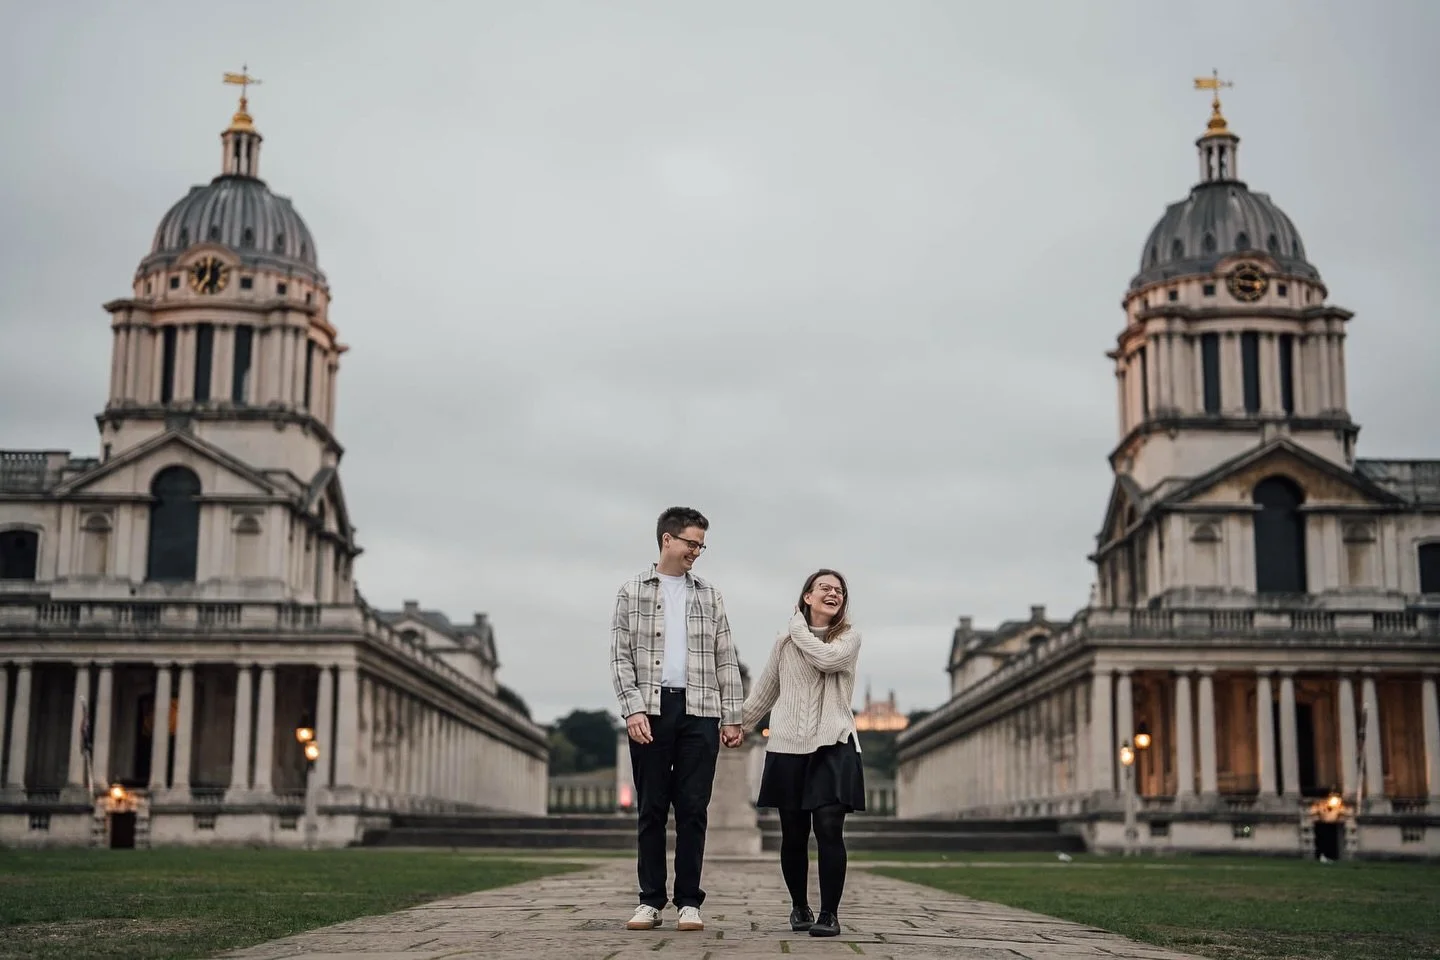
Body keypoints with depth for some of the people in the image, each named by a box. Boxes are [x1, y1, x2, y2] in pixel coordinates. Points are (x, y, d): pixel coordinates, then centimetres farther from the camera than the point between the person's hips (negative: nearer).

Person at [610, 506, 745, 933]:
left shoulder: (709, 596, 13)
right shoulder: (633, 591, 6)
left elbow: (726, 661, 11)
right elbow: (620, 657, 0)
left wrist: (732, 716, 4)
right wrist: (633, 709, -11)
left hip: (700, 711, 1)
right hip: (651, 709, -1)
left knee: (693, 809, 1)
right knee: (651, 808, 3)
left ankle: (689, 902, 6)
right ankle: (651, 901, 9)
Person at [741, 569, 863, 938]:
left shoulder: (849, 637, 4)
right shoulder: (785, 641, 10)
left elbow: (826, 659, -18)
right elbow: (765, 691, 19)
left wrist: (799, 628, -4)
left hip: (833, 745, -2)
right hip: (788, 745, 2)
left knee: (829, 829, -13)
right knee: (794, 834, 4)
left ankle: (830, 914, -6)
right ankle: (799, 907, 22)